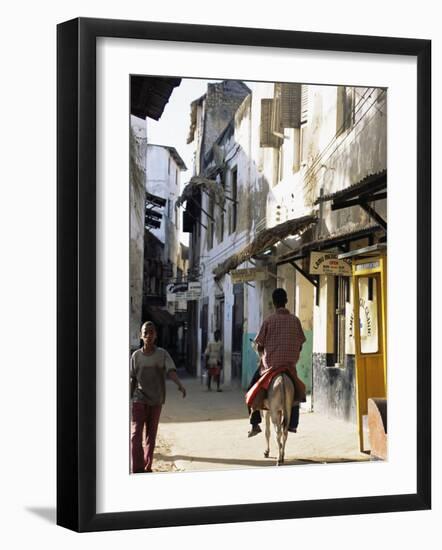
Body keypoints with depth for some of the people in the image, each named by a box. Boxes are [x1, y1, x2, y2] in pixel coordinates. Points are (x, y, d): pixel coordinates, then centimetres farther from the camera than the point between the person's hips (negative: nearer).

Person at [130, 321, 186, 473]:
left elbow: (171, 371, -17)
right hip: (139, 399, -1)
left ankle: (147, 467, 19)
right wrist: (130, 398, 9)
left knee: (151, 435, 9)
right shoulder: (136, 355, 0)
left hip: (156, 400, 1)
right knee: (136, 433, -12)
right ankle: (137, 469, -14)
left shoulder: (162, 354, -2)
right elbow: (133, 379, 8)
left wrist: (180, 384, -35)